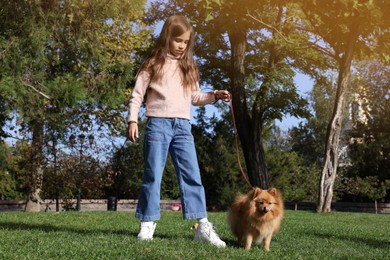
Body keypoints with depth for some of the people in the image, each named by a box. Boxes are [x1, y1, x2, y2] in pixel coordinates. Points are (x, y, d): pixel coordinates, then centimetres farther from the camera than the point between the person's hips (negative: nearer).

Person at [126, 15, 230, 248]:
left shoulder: (188, 67, 16)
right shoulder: (154, 64, 4)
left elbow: (195, 96, 18)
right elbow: (138, 94, 2)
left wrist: (215, 96, 3)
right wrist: (133, 120, -7)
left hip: (183, 126, 4)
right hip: (158, 124, -3)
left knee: (192, 175, -1)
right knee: (153, 175, 0)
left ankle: (203, 226, -2)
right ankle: (148, 224, 7)